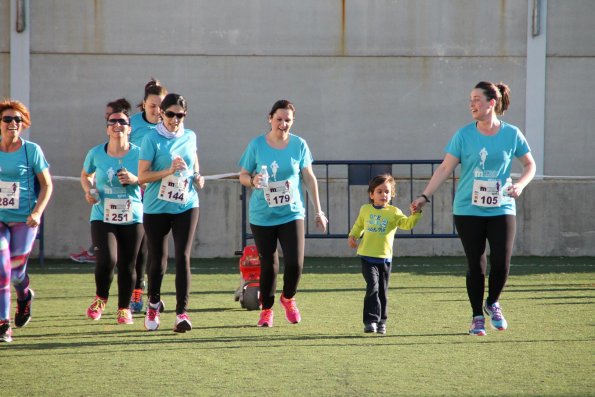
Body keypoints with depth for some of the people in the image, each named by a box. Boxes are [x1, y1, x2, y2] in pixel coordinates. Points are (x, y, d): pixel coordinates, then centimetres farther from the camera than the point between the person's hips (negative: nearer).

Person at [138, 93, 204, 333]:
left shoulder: (190, 137, 5)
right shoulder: (152, 139, -8)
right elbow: (142, 176, -12)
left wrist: (197, 177, 4)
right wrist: (169, 171, -23)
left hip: (186, 206, 2)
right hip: (156, 208, -2)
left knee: (183, 257, -10)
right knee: (158, 259, 8)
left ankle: (182, 312, -12)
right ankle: (153, 304, 34)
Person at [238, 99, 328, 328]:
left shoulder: (299, 145, 1)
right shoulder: (257, 145, -3)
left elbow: (309, 178, 9)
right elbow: (243, 175, 5)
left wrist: (318, 211, 10)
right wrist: (253, 181, -19)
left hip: (292, 214, 0)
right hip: (262, 216, 0)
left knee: (295, 263, -10)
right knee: (268, 264, 3)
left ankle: (288, 298, 20)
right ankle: (266, 310, 22)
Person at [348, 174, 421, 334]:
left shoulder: (394, 212, 1)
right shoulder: (365, 210, 7)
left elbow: (408, 224, -11)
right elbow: (359, 225, 23)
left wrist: (415, 214, -27)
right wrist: (353, 236, 8)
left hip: (385, 257, 1)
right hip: (367, 257, -1)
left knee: (383, 291, 8)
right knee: (372, 287, -16)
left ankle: (381, 322, 20)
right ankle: (371, 320, -14)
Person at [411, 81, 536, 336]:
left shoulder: (511, 134, 1)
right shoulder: (464, 135, 0)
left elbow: (530, 164, 12)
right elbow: (445, 168, 2)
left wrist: (520, 184, -8)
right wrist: (425, 196, -4)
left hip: (501, 209, 0)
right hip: (468, 210, 0)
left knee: (502, 262, -8)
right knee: (475, 265, -1)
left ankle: (493, 303, 20)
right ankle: (477, 317, 13)